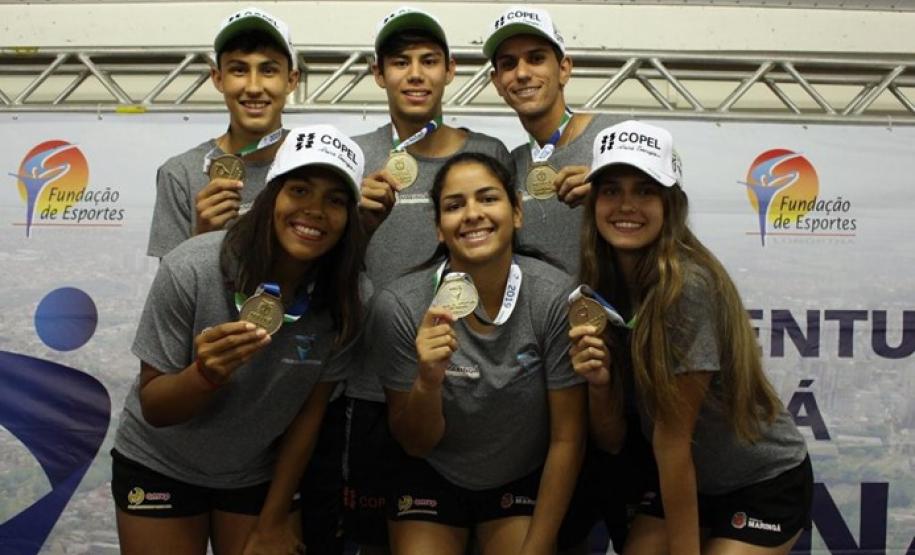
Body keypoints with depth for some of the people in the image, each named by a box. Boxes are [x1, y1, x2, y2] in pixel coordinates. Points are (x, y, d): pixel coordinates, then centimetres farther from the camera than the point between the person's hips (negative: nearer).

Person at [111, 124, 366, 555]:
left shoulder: (344, 301, -18)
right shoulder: (190, 269, -25)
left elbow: (309, 412, -6)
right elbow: (153, 408, -17)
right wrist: (205, 373, -38)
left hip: (262, 473, 2)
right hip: (160, 467, -1)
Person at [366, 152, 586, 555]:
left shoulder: (556, 297, -23)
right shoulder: (398, 306, -21)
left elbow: (567, 438, -13)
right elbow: (415, 444, -11)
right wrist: (428, 381, -31)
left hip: (526, 480, 0)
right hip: (433, 479, 0)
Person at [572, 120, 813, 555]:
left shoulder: (688, 285, -27)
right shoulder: (600, 286, -7)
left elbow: (672, 435, -22)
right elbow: (613, 439, -6)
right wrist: (599, 381, -25)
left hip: (763, 484, -5)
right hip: (683, 481, 5)